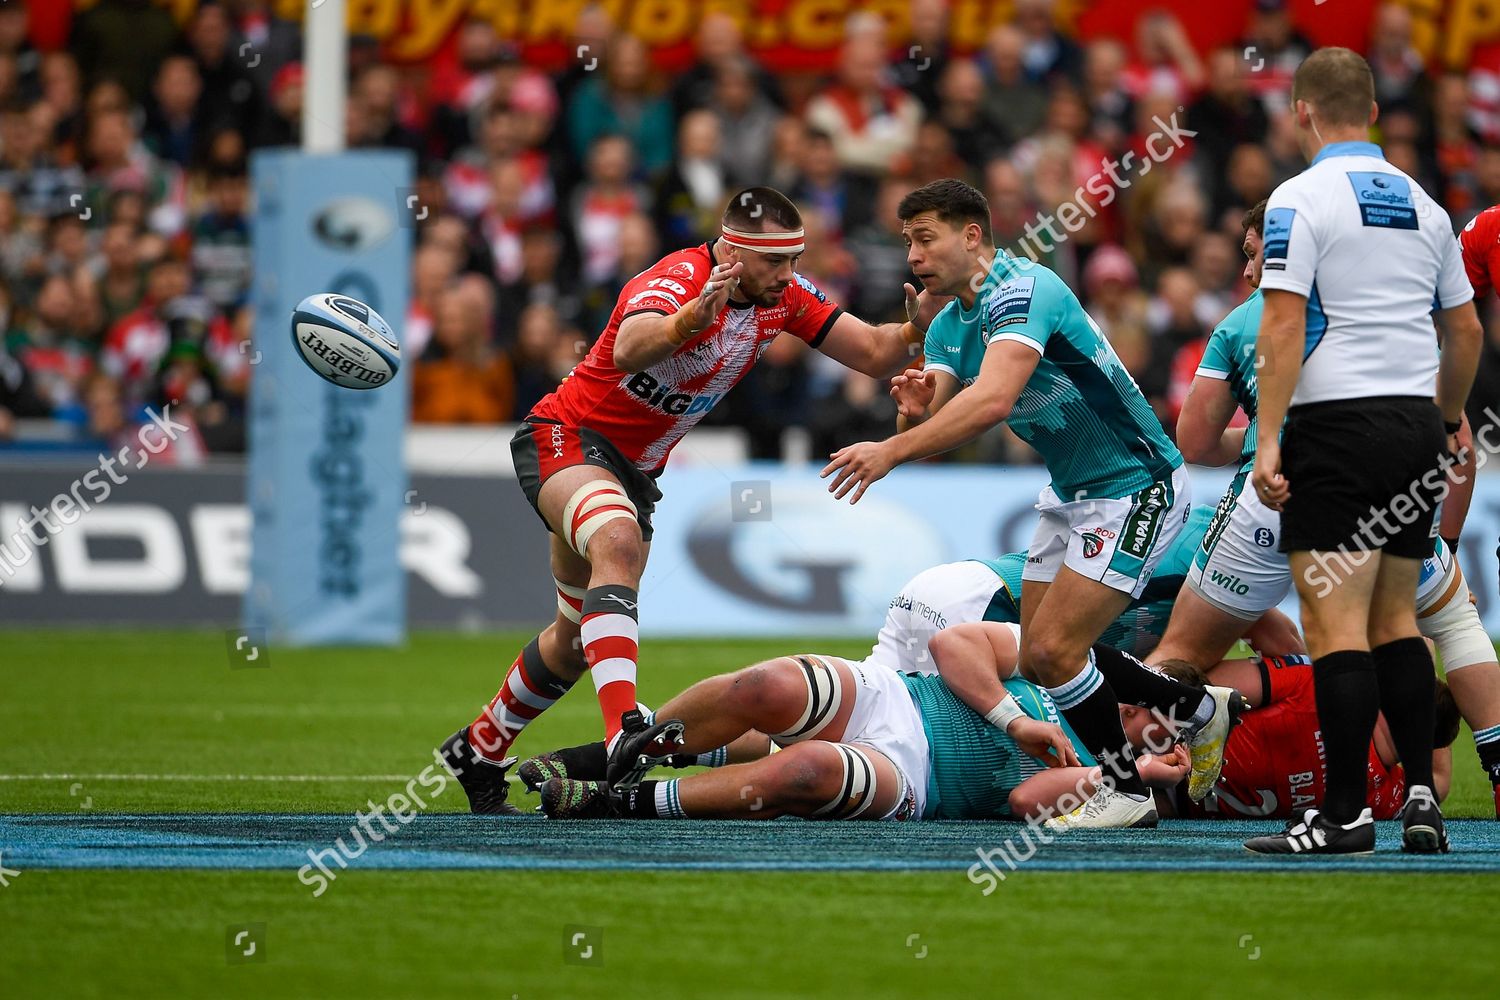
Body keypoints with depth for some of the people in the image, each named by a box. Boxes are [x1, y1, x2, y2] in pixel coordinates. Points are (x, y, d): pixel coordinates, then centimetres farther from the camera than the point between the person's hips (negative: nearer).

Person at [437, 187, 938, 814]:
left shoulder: (784, 296, -7)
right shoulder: (678, 280, -29)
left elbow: (874, 354, -5)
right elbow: (630, 347, -50)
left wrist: (914, 330, -26)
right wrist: (685, 322, -69)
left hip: (636, 469, 8)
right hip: (567, 438, -8)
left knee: (576, 642, 17)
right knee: (618, 544, -39)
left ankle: (479, 750, 38)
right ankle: (623, 730, -53)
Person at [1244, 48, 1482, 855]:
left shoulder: (1302, 199, -7)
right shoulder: (1423, 205, 12)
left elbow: (1283, 325, -15)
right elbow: (1465, 330, 17)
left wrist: (1268, 441, -15)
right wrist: (1448, 422, 31)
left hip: (1336, 425, -6)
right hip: (1416, 426, 6)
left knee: (1335, 624, -6)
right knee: (1395, 619, 15)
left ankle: (1345, 814, -8)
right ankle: (1420, 794, 8)